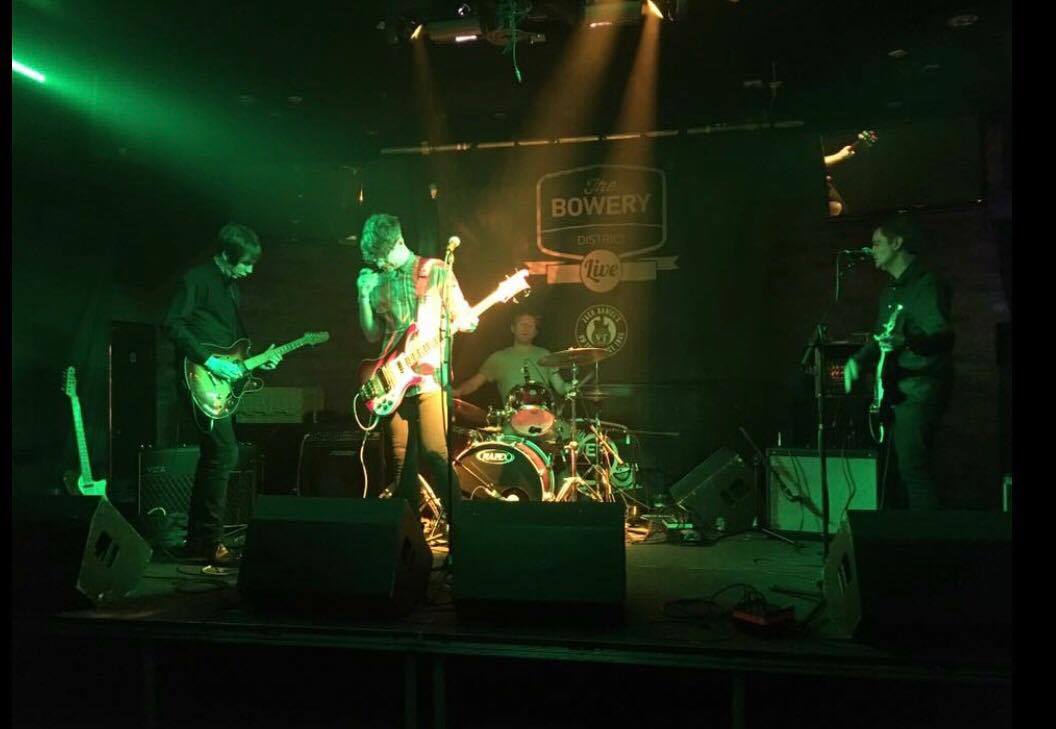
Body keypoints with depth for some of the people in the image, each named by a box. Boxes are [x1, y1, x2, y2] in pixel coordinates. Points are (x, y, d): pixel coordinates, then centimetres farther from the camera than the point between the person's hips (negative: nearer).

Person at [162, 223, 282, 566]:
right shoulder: (196, 280, -8)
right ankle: (211, 542, -7)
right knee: (224, 454, -14)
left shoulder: (231, 286, 20)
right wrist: (209, 361, -22)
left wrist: (258, 359, 11)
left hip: (223, 384, 10)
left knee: (213, 457, 11)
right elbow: (172, 325, -18)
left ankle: (197, 540, 20)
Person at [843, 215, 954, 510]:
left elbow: (943, 336, -22)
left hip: (919, 393, -9)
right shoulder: (890, 291, 19)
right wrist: (857, 360, 13)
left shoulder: (927, 285, -10)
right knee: (895, 470, 13)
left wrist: (906, 342, -40)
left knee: (913, 470, -13)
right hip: (896, 393, 9)